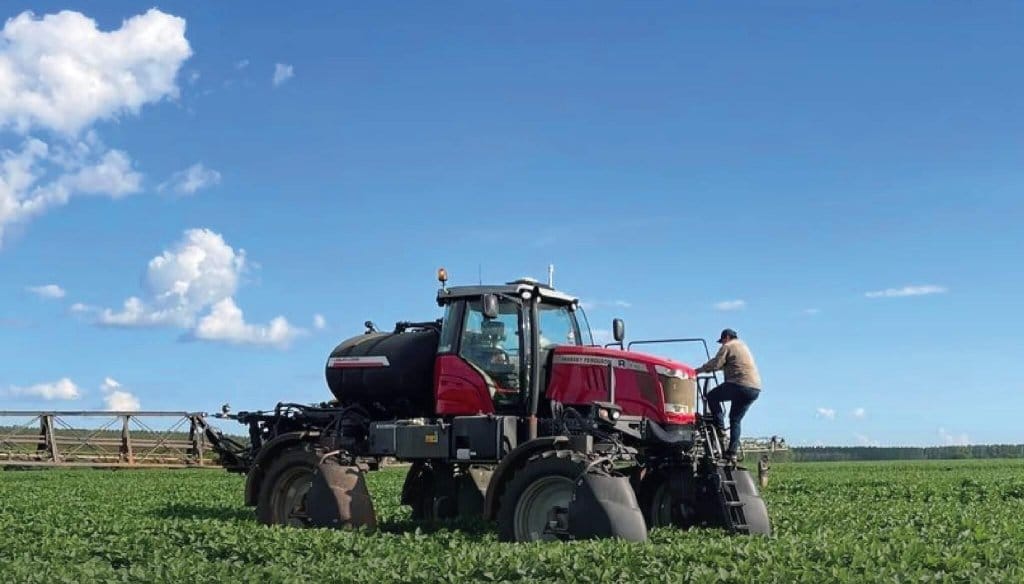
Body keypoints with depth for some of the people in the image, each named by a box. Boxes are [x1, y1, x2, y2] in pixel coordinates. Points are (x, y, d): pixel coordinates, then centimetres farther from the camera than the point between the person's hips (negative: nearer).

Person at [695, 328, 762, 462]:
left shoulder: (728, 347, 2)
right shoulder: (743, 346, 29)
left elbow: (716, 364, -7)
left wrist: (700, 370, 6)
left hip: (739, 385, -8)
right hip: (755, 389, 8)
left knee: (712, 396, 9)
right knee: (735, 420, 14)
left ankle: (721, 428, -1)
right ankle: (732, 452, 8)